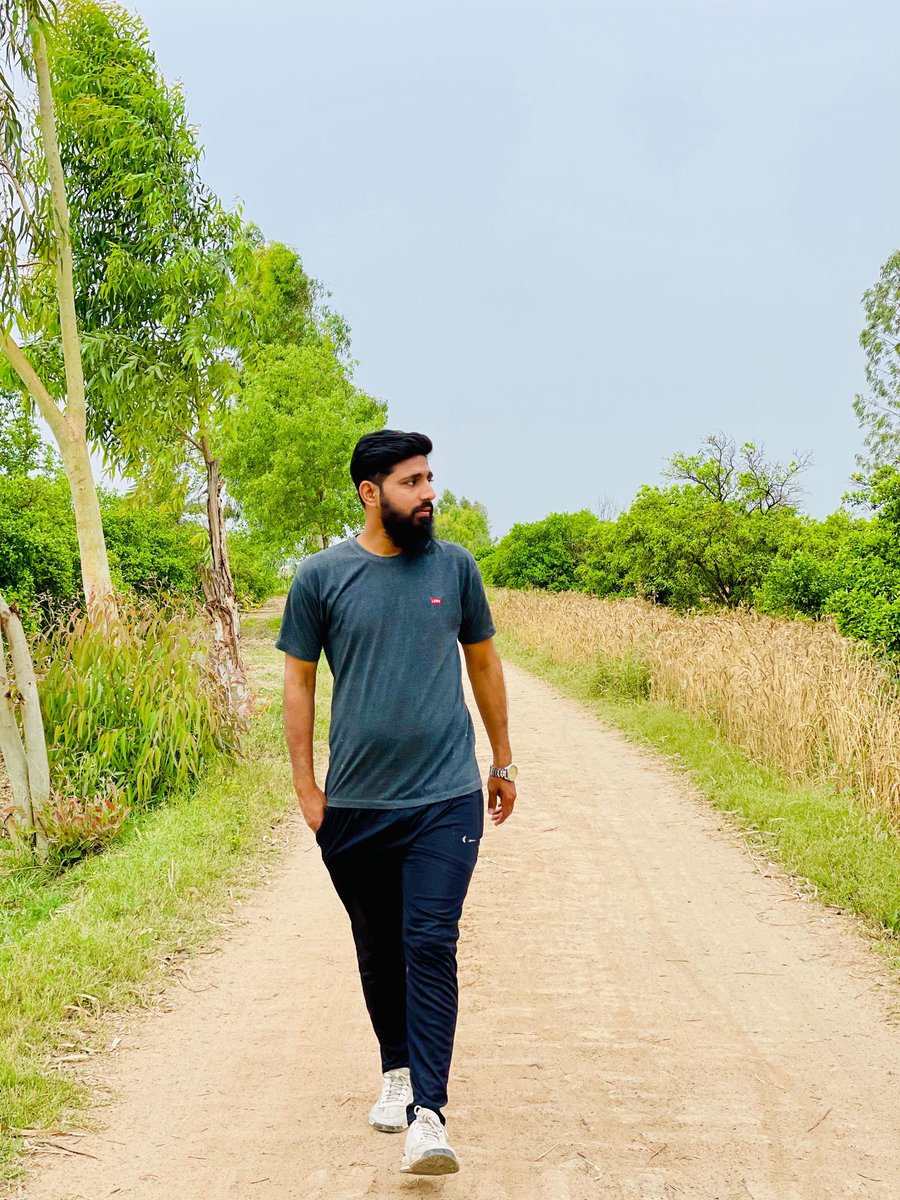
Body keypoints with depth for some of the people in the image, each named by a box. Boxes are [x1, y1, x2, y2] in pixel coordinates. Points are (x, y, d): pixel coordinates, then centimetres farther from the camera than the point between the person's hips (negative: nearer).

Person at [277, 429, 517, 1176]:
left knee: (431, 946, -9)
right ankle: (397, 1071, 36)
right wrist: (306, 788, 2)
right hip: (355, 805, 1)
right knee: (379, 947, 15)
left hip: (446, 798, -1)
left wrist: (503, 761, 17)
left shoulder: (454, 566, 2)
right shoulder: (322, 576, -2)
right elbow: (299, 680, 5)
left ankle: (427, 1113, -9)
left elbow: (483, 662, 14)